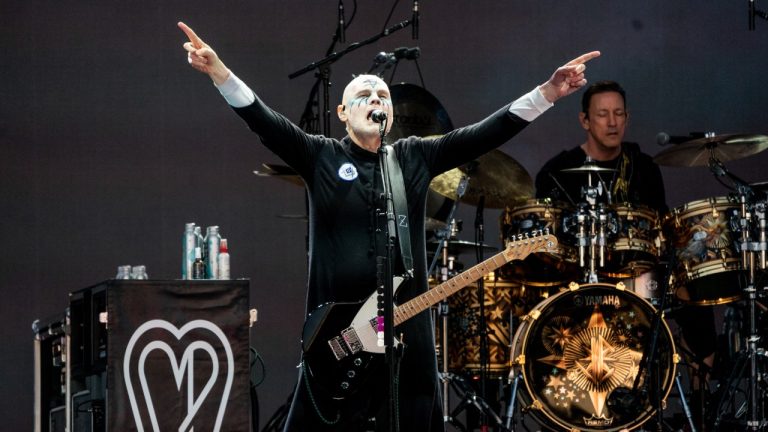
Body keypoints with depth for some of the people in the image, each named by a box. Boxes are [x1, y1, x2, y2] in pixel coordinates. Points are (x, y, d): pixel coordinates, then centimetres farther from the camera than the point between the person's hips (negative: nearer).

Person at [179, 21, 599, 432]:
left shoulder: (416, 157, 10)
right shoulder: (320, 156, 4)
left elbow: (487, 132, 4)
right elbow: (264, 121, -9)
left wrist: (549, 92, -6)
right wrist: (219, 72, -25)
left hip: (407, 326, 2)